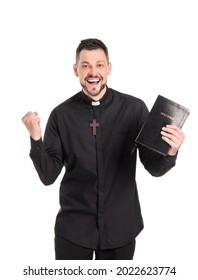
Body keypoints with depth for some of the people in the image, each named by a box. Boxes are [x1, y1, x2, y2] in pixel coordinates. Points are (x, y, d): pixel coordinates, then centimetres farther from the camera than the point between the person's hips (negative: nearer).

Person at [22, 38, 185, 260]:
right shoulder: (61, 114, -5)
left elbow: (154, 168, -4)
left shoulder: (135, 108, -8)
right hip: (73, 228, 0)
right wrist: (36, 139, -20)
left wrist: (170, 152, -25)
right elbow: (48, 176, -4)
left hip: (120, 227, 0)